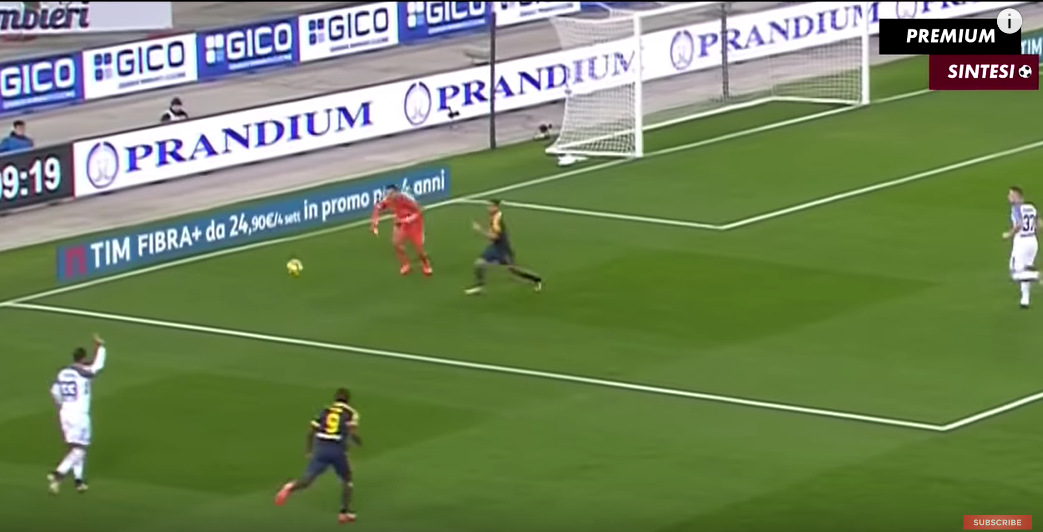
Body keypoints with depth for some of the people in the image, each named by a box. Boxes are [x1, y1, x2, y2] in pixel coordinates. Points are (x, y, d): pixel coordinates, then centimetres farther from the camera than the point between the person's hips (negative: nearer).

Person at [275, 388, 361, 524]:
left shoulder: (325, 411, 18)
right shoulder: (350, 413, 7)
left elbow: (311, 432, 16)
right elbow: (353, 433, -7)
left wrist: (310, 451, 27)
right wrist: (358, 442, 15)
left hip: (321, 449, 2)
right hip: (338, 450, -2)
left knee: (307, 479, -6)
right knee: (347, 480, 22)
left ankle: (291, 487, -38)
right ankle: (345, 512, 17)